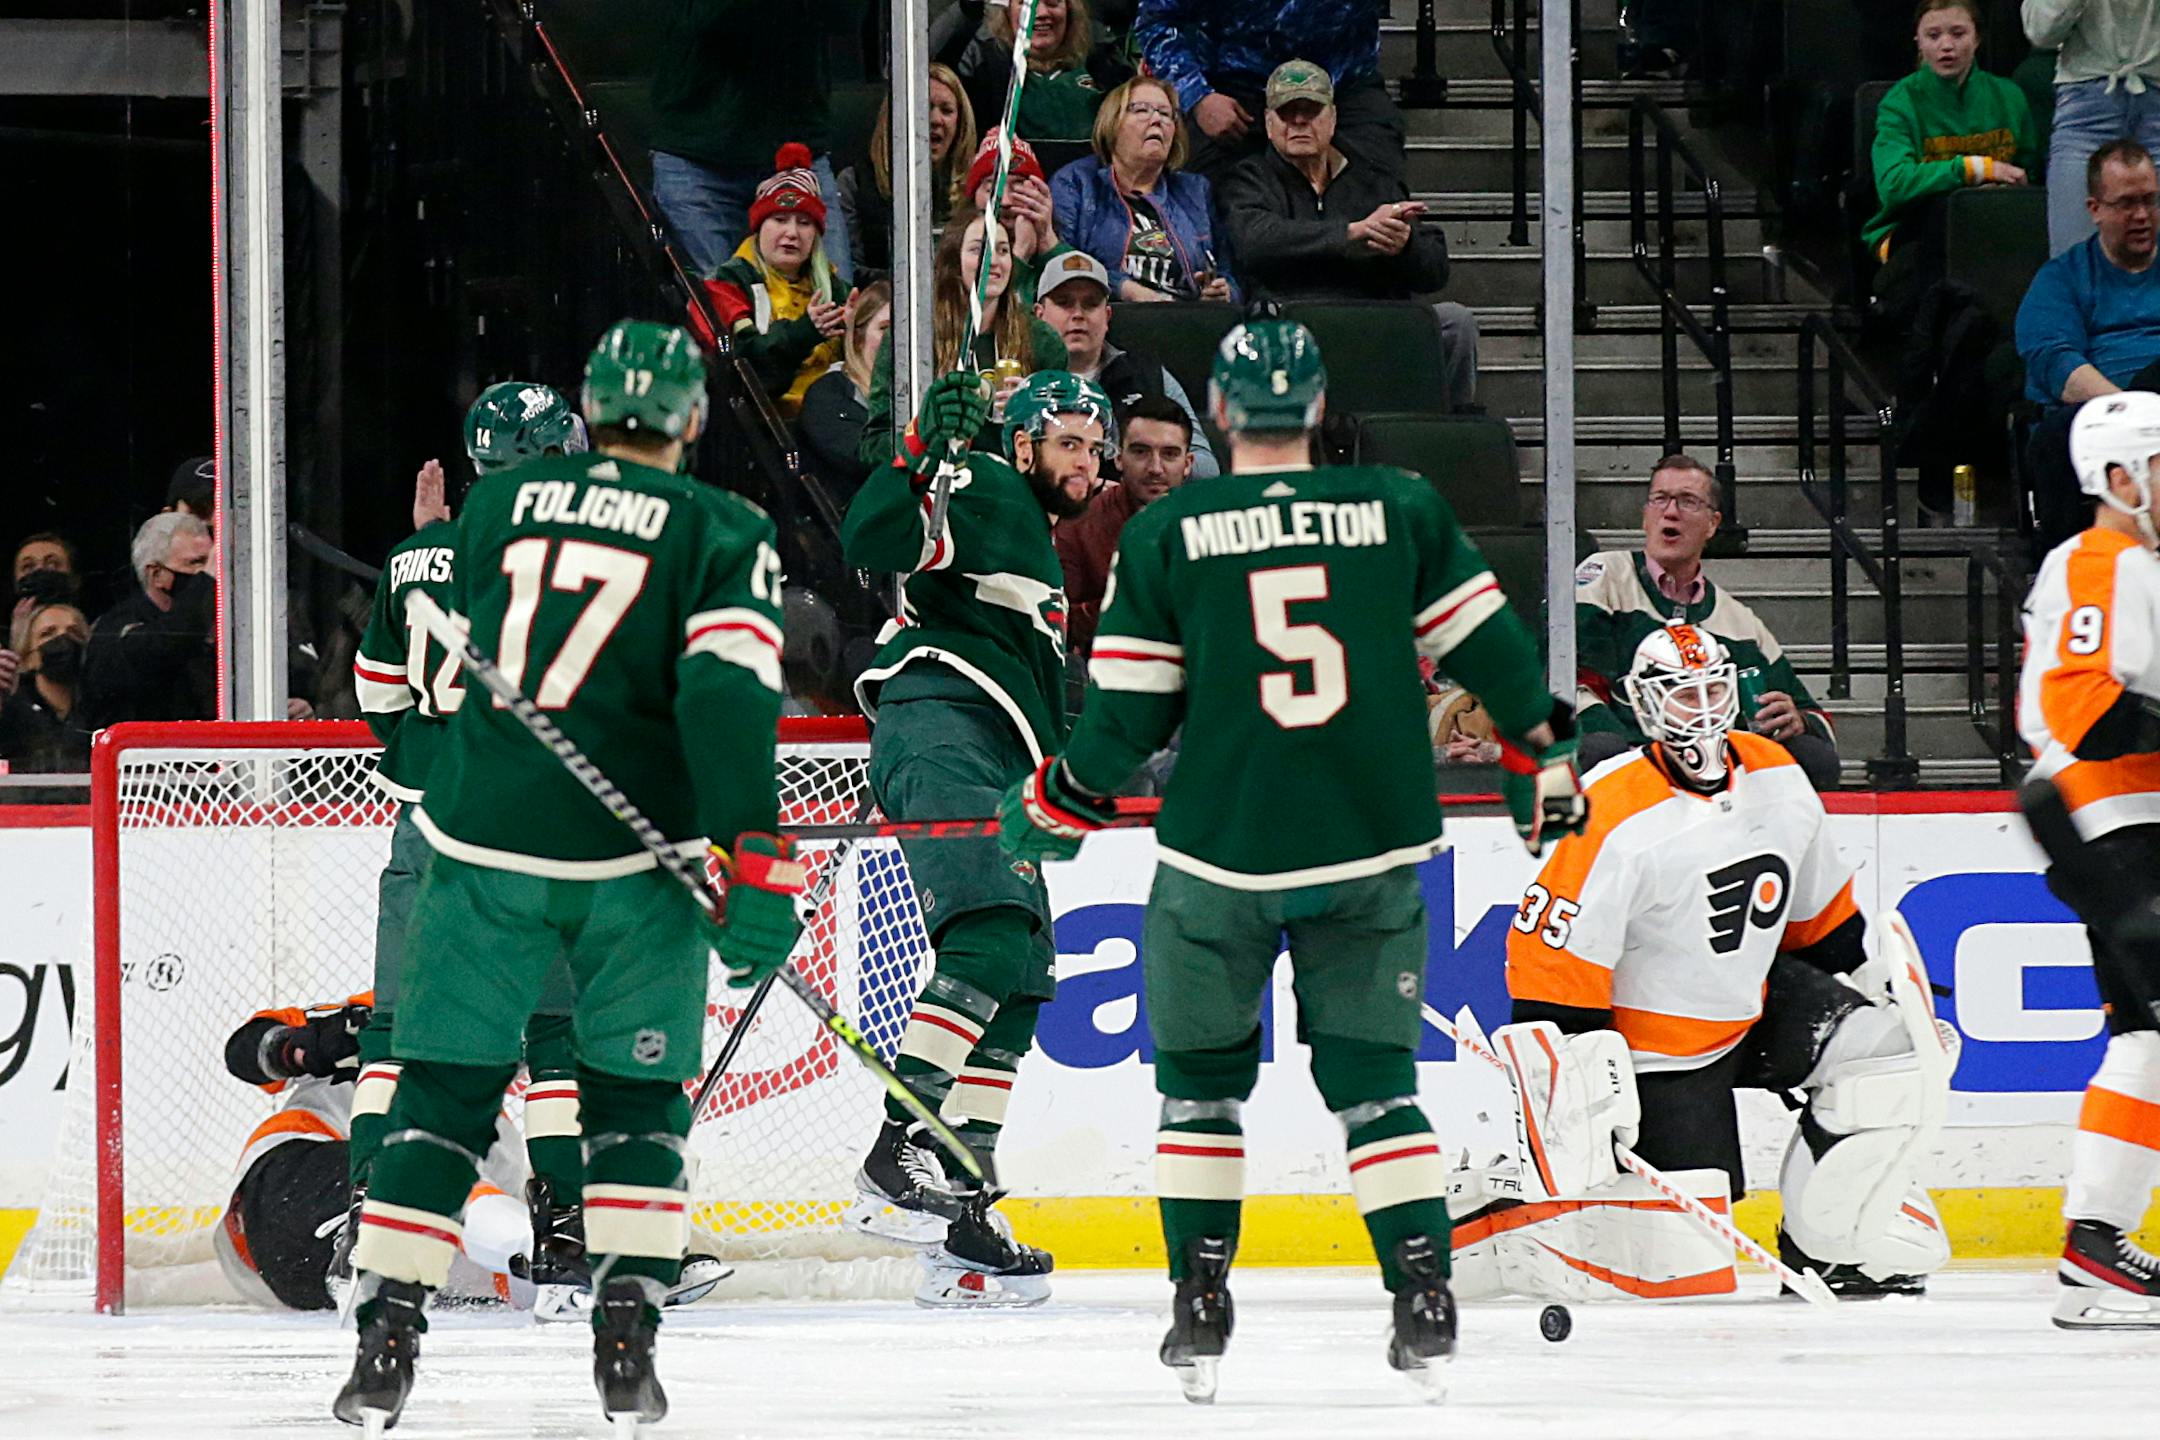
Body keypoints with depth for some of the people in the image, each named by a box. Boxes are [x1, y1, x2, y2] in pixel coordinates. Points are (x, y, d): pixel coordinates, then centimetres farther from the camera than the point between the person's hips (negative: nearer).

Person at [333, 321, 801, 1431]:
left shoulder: (496, 504, 9)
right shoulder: (719, 532, -1)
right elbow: (728, 692, -14)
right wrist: (750, 862, -16)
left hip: (480, 841, 2)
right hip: (631, 849, -2)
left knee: (445, 1090, 8)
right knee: (635, 1093, 12)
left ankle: (386, 1339, 1)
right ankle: (625, 1342, 4)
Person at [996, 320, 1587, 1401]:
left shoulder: (1167, 531, -2)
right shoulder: (1399, 508, 1)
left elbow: (1130, 711, -1)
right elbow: (1486, 641, 5)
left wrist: (1059, 806, 15)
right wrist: (1542, 753, 19)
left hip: (1221, 852, -1)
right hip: (1371, 846, 1)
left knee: (1202, 1074, 15)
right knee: (1372, 1078, 10)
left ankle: (1201, 1308, 11)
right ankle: (1424, 1298, -2)